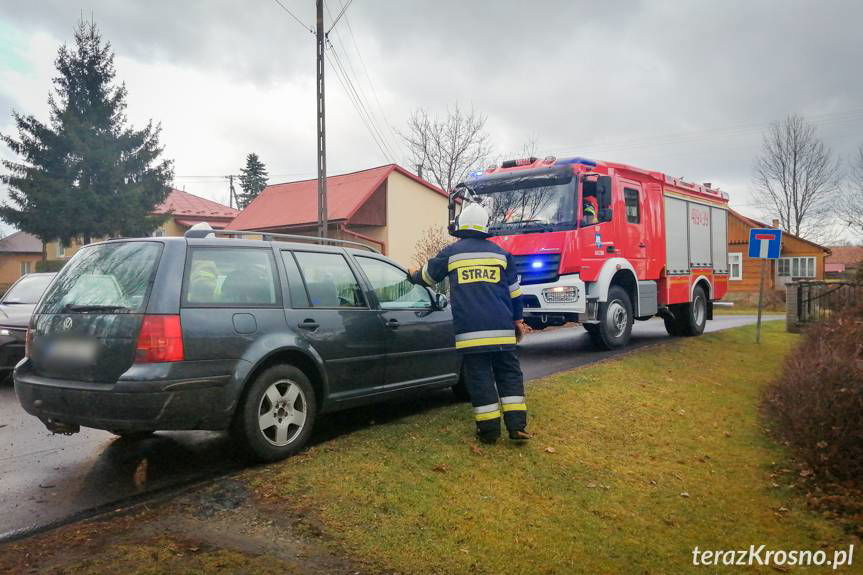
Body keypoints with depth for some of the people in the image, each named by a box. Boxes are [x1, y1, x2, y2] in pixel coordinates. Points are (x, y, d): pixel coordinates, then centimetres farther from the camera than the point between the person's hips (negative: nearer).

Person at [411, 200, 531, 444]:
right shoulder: (500, 253, 12)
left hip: (470, 329, -2)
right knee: (509, 373, 8)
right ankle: (517, 426, 4)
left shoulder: (451, 252, 7)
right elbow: (514, 291, 14)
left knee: (479, 377, 2)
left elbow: (427, 276, 21)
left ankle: (489, 429, 3)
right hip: (501, 327, 2)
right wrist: (518, 320, 24)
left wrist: (413, 276, 43)